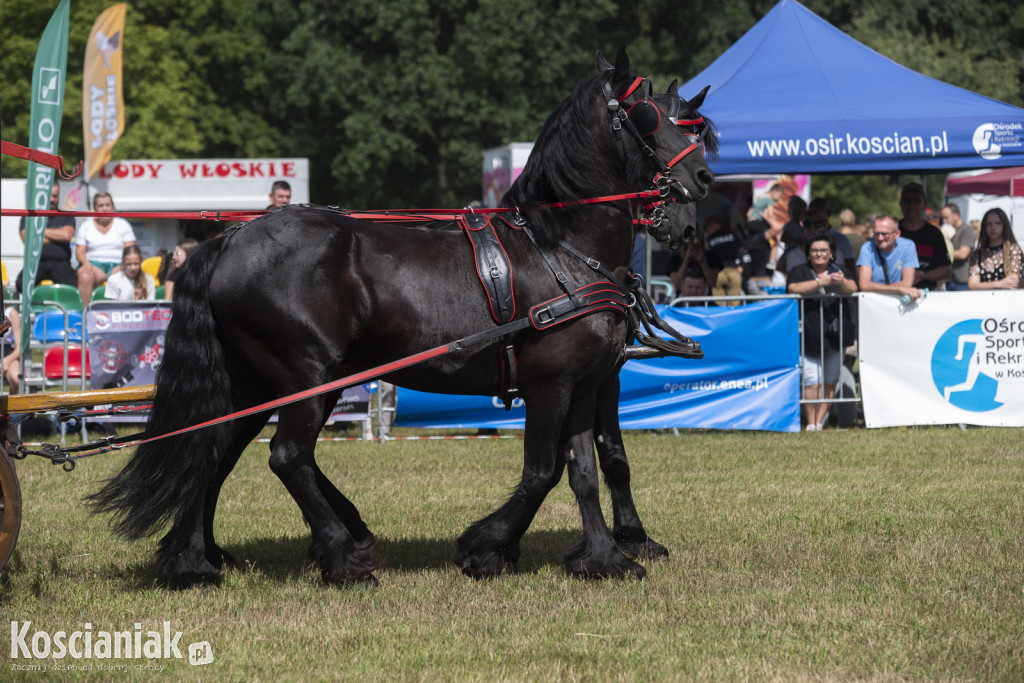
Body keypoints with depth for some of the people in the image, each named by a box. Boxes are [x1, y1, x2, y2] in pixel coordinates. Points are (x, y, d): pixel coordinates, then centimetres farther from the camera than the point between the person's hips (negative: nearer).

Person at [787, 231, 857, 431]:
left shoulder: (839, 271, 13)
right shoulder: (799, 271, 6)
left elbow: (852, 288, -5)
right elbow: (794, 288, -14)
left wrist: (841, 283, -29)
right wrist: (821, 282, -23)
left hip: (836, 336, 3)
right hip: (809, 337, -3)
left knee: (830, 381, 4)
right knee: (811, 381, -11)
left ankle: (820, 420, 12)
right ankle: (811, 422, -3)